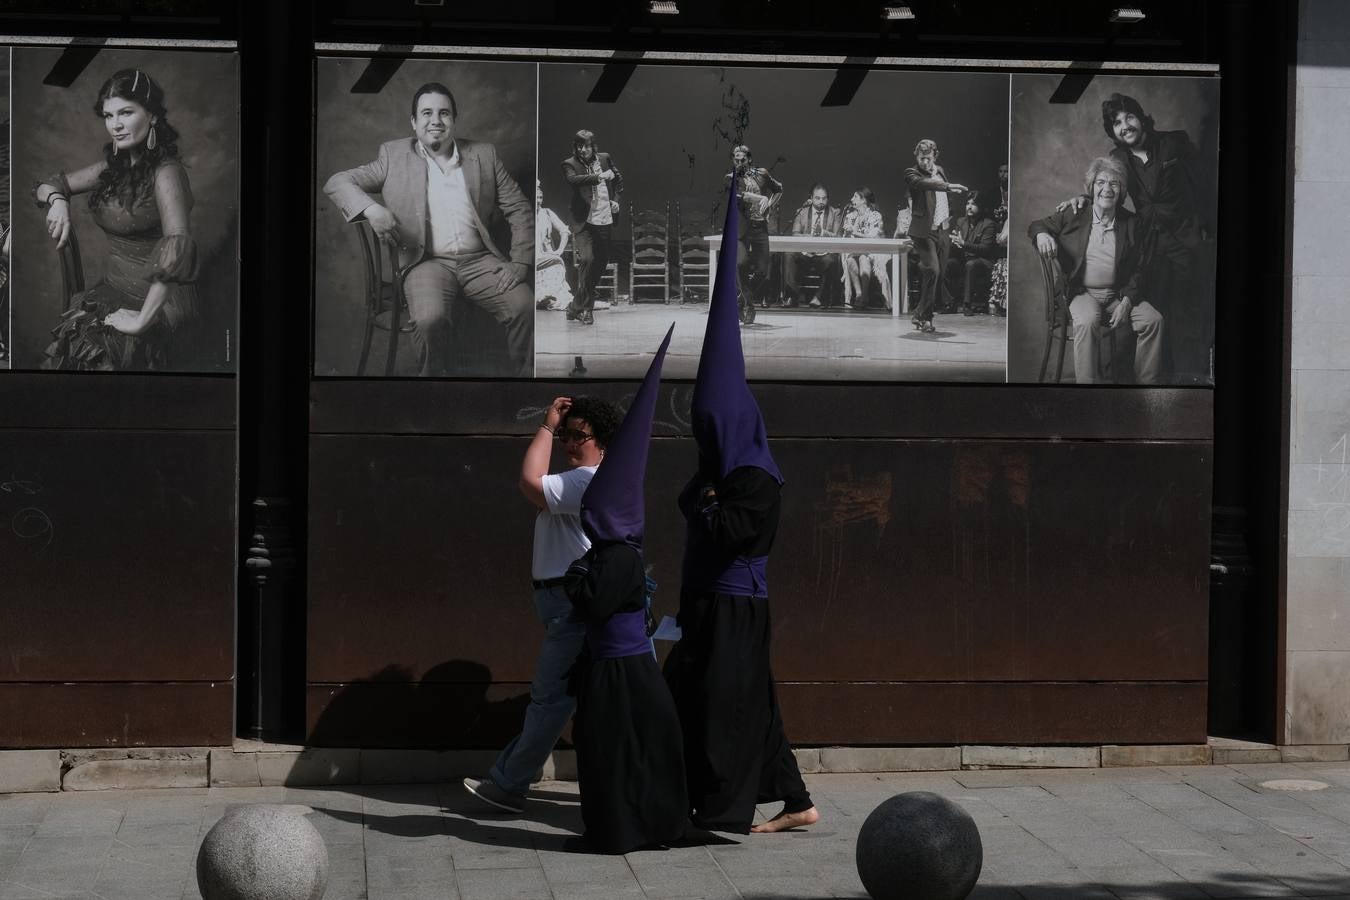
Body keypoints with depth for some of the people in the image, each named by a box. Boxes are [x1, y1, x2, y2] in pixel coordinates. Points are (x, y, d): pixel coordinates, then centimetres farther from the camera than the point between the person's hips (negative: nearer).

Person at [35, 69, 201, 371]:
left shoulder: (166, 172, -15)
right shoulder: (115, 166, 10)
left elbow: (177, 248, -30)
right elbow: (46, 186, 21)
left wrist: (142, 320, -30)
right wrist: (57, 200, -5)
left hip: (158, 304, -7)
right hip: (113, 290, 7)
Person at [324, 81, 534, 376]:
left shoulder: (484, 155, 14)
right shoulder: (394, 156, 10)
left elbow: (520, 210, 12)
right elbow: (336, 182, 7)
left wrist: (520, 262, -3)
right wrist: (371, 209, -14)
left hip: (481, 260, 2)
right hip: (428, 262, -2)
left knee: (525, 308, -26)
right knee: (430, 319, -34)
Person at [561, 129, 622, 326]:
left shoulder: (605, 159, 10)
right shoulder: (570, 164, -3)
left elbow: (619, 178, 25)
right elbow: (573, 179, -24)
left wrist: (616, 200, 10)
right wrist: (600, 177, -28)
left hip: (606, 220, 5)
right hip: (585, 222, -5)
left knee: (601, 262, 10)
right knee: (587, 259, -18)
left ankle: (577, 306, 26)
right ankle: (585, 308, -7)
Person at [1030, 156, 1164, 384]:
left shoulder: (1131, 224, 6)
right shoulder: (1073, 216, 3)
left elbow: (1137, 270, 7)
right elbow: (1036, 225, 14)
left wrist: (1126, 302, -8)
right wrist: (1041, 234, -13)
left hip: (1119, 294, 2)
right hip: (1083, 293, -2)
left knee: (1153, 319, -21)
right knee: (1087, 322, -35)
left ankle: (1147, 383, -9)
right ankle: (1085, 383, -32)